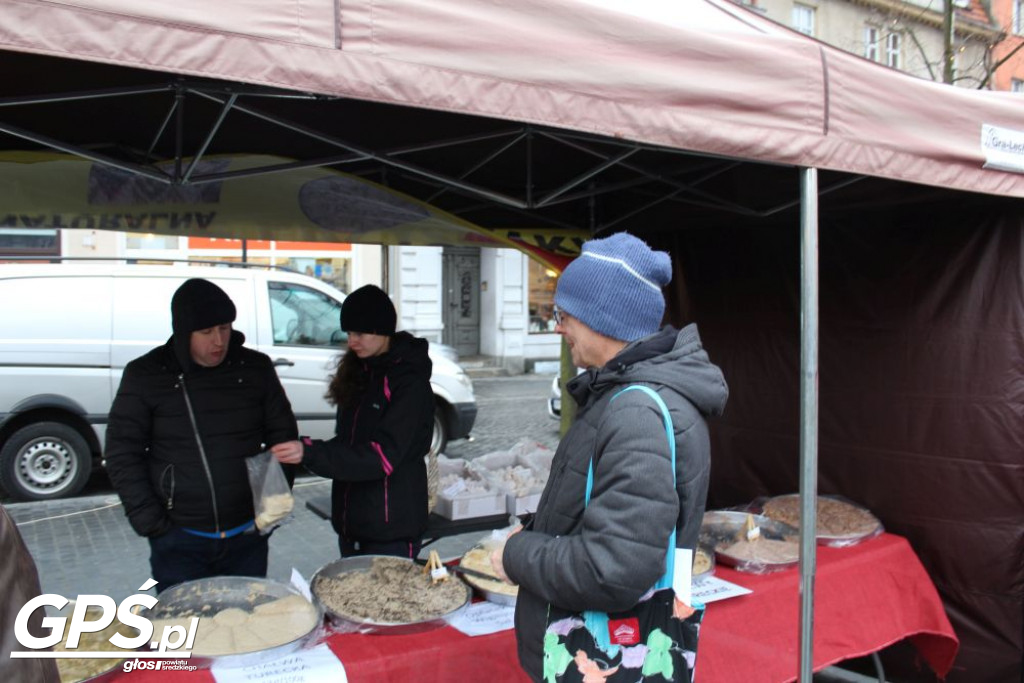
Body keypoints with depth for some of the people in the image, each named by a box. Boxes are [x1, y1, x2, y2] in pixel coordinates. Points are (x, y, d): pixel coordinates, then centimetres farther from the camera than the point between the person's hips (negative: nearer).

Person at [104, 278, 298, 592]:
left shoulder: (256, 368, -1)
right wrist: (150, 523, -8)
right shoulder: (146, 375, -6)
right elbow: (122, 453, -3)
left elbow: (283, 435, 6)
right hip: (179, 539, -2)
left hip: (247, 534, 2)